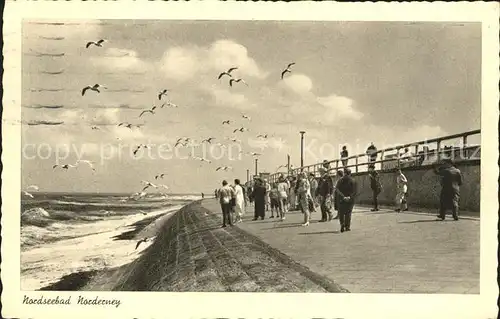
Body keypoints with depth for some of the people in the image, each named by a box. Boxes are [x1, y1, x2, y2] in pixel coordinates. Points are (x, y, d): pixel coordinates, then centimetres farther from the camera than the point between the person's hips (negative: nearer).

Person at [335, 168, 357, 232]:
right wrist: (350, 197, -12)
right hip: (350, 200, 1)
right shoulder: (353, 181, 1)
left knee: (341, 213, 8)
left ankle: (342, 223, -15)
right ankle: (347, 227, 7)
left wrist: (343, 196, -14)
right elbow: (355, 190, -8)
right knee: (348, 213, 8)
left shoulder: (341, 180, 1)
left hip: (341, 199, 0)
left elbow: (337, 189, -11)